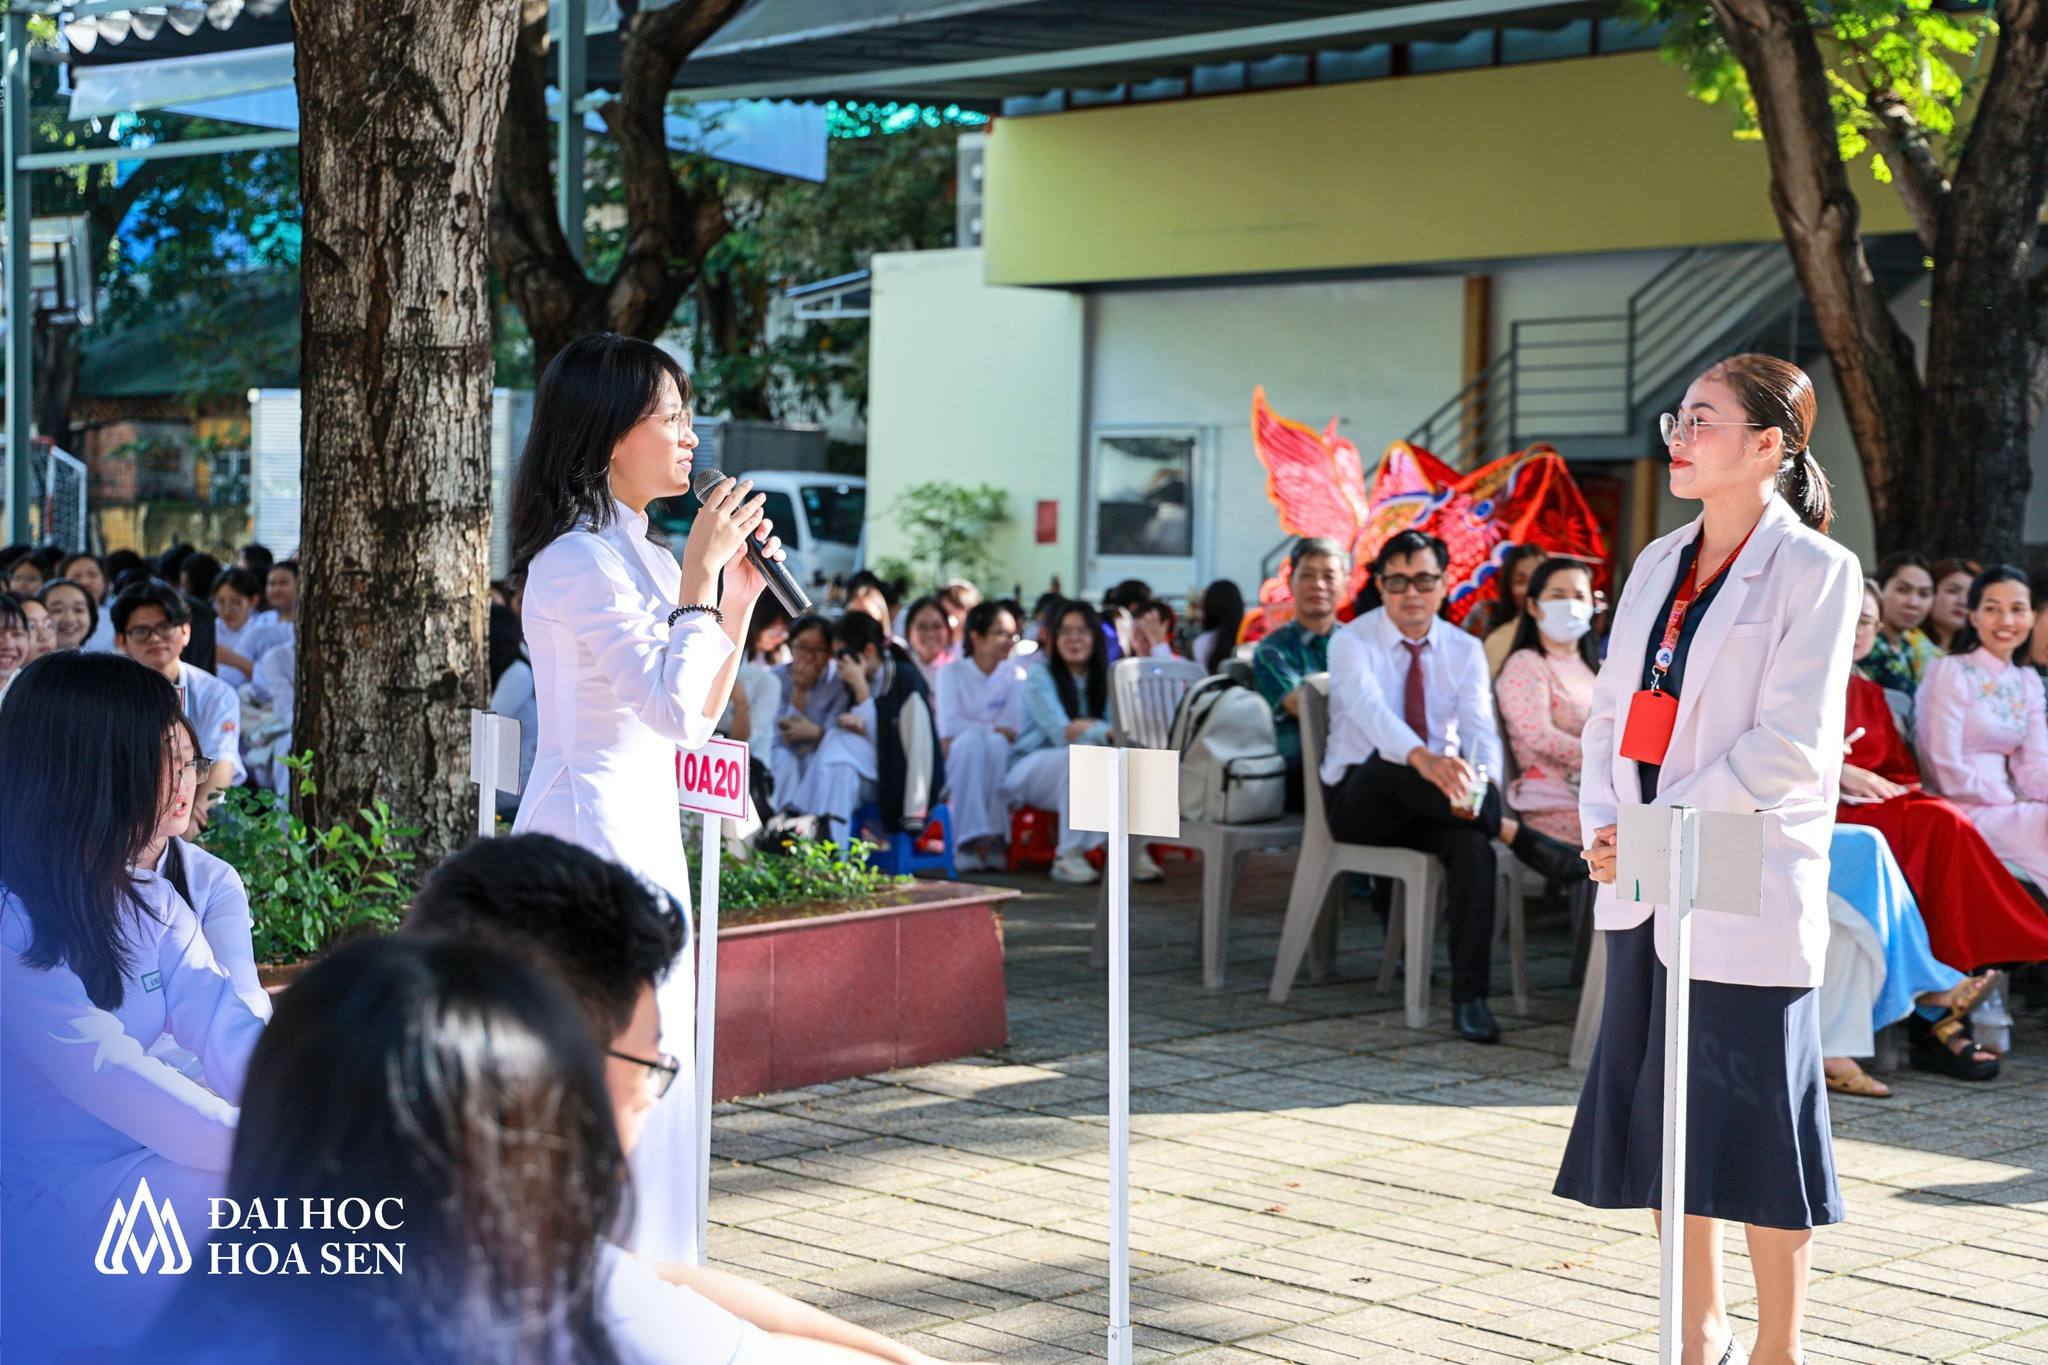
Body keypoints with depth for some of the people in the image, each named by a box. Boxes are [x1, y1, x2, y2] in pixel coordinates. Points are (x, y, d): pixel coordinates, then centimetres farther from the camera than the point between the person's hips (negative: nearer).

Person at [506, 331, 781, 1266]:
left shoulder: (640, 556, 14)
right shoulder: (579, 560, -14)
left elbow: (699, 718, 18)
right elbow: (674, 706, -23)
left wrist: (738, 595, 9)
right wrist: (700, 577, -14)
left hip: (645, 832, 10)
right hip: (595, 830, -10)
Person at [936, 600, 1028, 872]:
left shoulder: (1014, 674, 10)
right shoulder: (952, 672, 6)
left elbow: (1014, 729, -4)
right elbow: (948, 727, -8)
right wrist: (994, 729, -14)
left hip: (999, 761, 1)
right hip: (959, 763, -1)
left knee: (996, 744, -32)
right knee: (971, 741, -34)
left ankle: (994, 839, -38)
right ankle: (969, 838, -43)